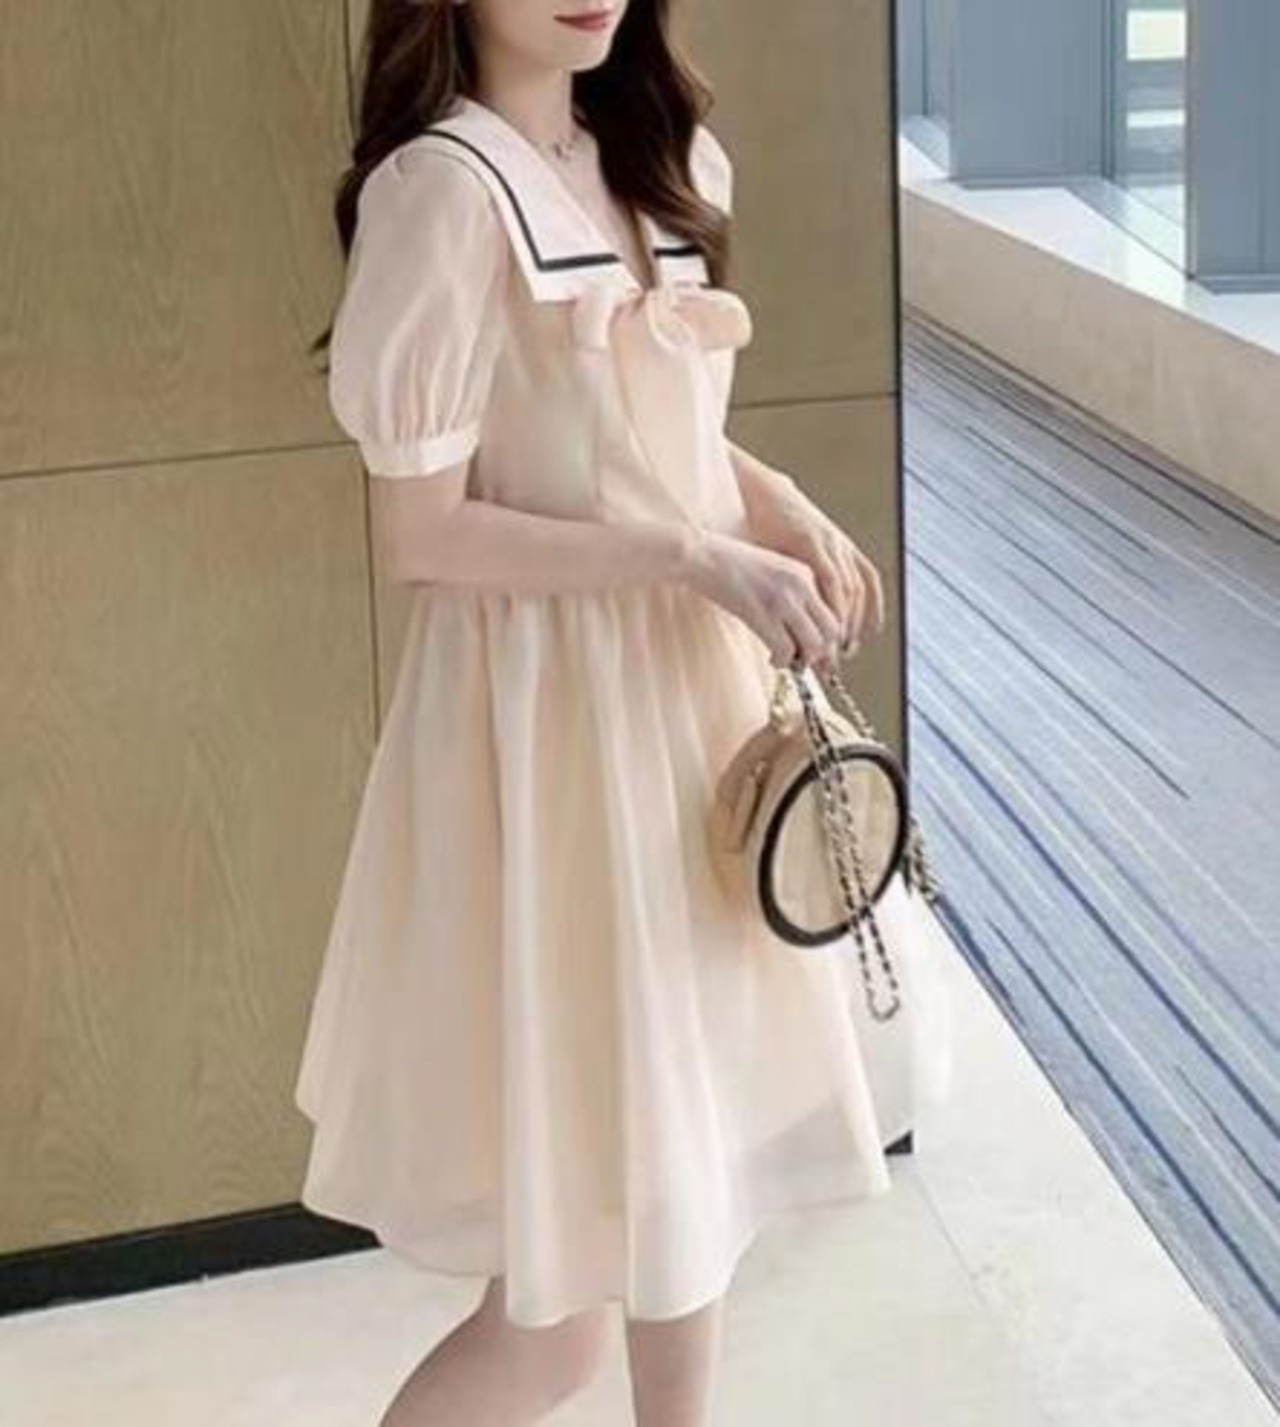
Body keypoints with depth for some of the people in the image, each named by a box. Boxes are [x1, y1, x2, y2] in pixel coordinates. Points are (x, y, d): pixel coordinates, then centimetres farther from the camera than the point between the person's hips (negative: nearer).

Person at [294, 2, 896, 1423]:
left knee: (688, 1152, 20)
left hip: (692, 693, 8)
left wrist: (779, 508, -2)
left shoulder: (665, 158, 8)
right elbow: (421, 531, -17)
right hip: (550, 724, -8)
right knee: (559, 1296, -2)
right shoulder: (441, 187, -16)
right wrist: (695, 556, -21)